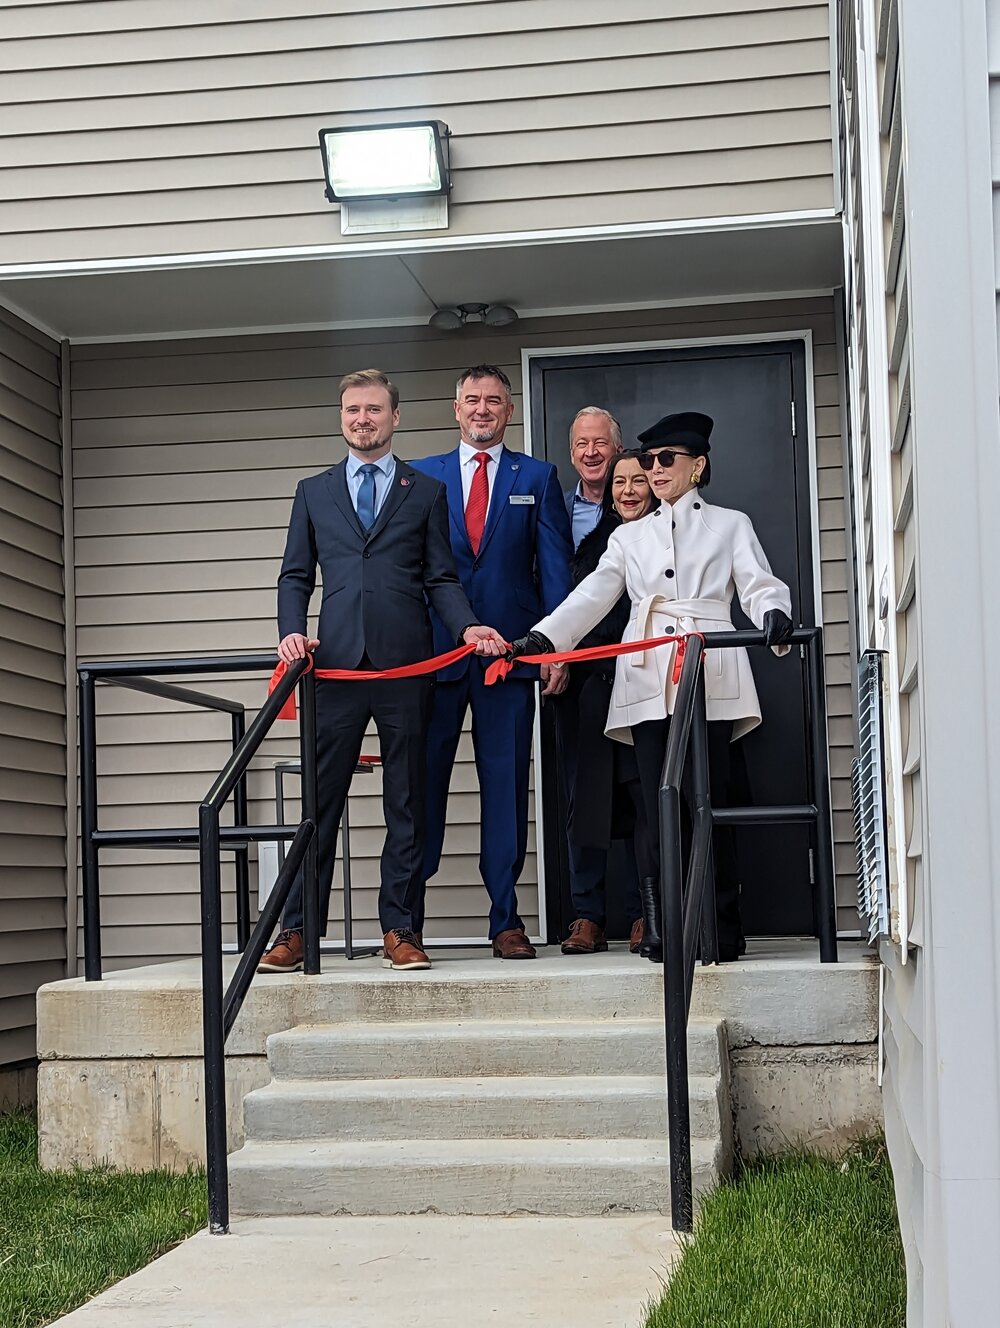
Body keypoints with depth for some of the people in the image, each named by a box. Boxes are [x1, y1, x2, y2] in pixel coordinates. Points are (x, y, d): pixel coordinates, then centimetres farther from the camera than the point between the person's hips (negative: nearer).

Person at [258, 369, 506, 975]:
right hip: (337, 663, 1)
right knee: (321, 802, 1)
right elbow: (296, 575, 14)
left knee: (407, 804, 3)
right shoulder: (313, 492, 17)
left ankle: (401, 930, 9)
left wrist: (467, 626, -10)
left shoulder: (427, 492, 13)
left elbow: (441, 578, 8)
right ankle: (298, 931, 6)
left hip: (406, 667, -1)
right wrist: (292, 631, -5)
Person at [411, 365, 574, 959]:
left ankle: (506, 918, 9)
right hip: (434, 648, 0)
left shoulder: (538, 478, 10)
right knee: (423, 781, 1)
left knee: (506, 783, 3)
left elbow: (555, 568, 5)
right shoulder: (420, 476, 11)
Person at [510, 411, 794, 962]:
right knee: (661, 807, -3)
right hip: (648, 682, 3)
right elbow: (593, 596, 12)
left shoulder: (730, 524, 15)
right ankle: (666, 931, 0)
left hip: (710, 678, -2)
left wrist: (774, 613, -21)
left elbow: (760, 586, 3)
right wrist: (542, 637, -4)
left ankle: (720, 932, -1)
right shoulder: (629, 536, 23)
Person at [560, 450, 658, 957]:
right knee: (588, 794, 1)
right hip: (591, 682, 3)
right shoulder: (593, 542, 14)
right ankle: (588, 917, 4)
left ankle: (644, 917, 4)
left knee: (644, 796, -2)